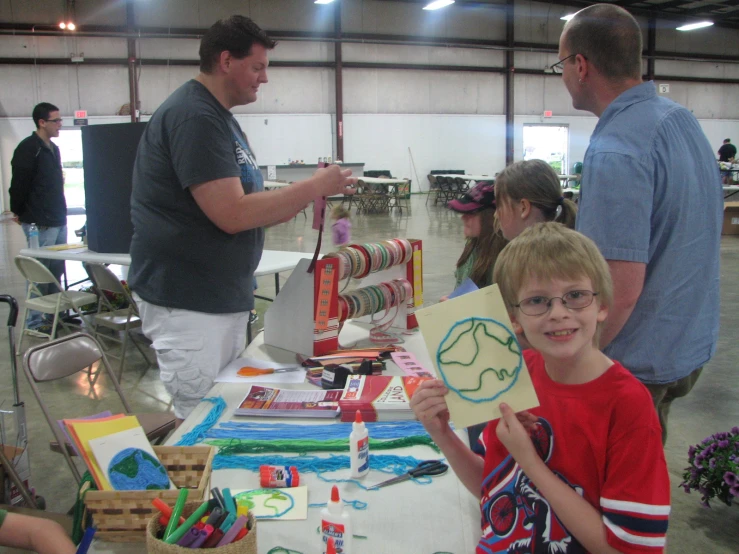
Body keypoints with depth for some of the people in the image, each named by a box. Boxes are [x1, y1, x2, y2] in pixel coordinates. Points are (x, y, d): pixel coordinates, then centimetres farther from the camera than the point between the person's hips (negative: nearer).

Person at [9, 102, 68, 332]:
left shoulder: (53, 149, 16)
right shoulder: (29, 148, -12)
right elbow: (19, 184, -14)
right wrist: (19, 212, -5)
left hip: (58, 221, 8)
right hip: (39, 225, -8)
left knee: (56, 271, 13)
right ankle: (35, 322, 6)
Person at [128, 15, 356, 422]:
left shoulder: (218, 118, 15)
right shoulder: (194, 117, -16)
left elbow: (251, 208, 16)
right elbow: (232, 214, -24)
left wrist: (309, 197, 1)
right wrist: (314, 186, -15)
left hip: (226, 296, 10)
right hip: (188, 302, -10)